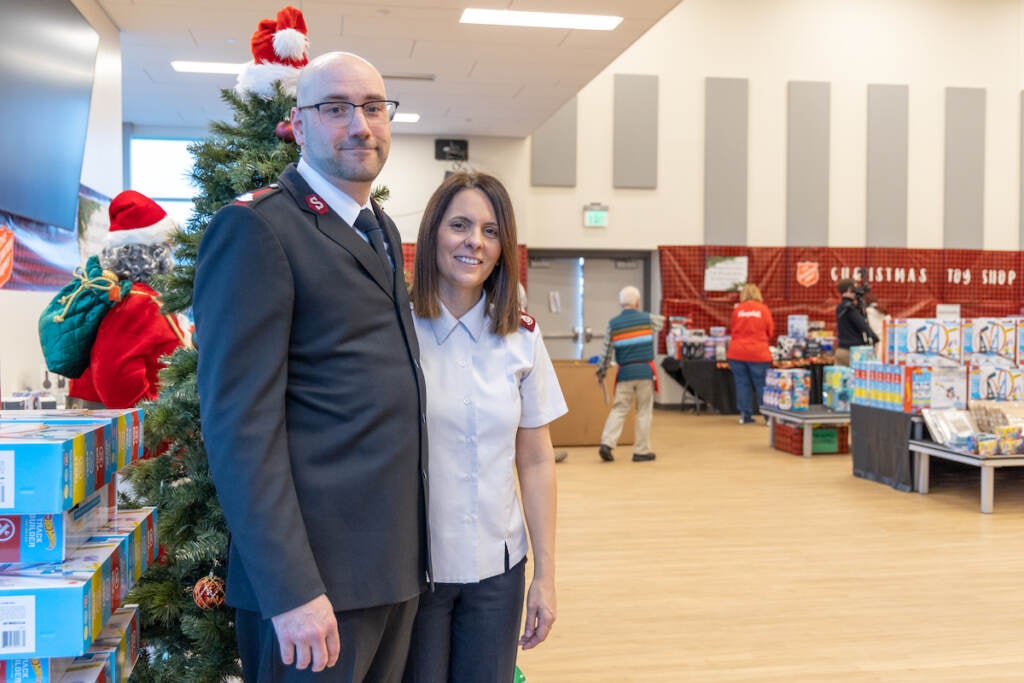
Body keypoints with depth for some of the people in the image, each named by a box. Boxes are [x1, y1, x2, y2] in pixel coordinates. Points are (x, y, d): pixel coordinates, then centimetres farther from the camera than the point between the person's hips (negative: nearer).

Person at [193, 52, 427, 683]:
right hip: (315, 571, -8)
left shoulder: (383, 231, 14)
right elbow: (240, 422, -18)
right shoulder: (255, 228, -12)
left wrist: (413, 549, 13)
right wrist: (291, 589, -22)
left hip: (399, 560, 8)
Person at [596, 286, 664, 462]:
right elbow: (664, 322, 21)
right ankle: (641, 451, 9)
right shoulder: (647, 319, -1)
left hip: (625, 373, 1)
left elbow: (606, 352, 3)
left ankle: (607, 443, -8)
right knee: (644, 411, 6)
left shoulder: (613, 324, 1)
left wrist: (601, 373, 14)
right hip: (645, 371, -1)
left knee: (618, 409, 7)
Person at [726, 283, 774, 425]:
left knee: (742, 383, 6)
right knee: (761, 384, 3)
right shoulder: (763, 309, 0)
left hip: (737, 353, 1)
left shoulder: (737, 309, 2)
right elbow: (771, 332, 7)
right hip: (759, 353, -1)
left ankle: (745, 415, 9)